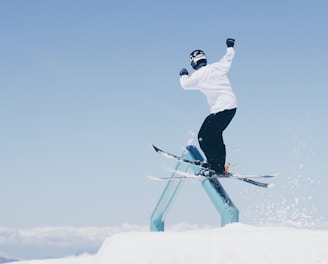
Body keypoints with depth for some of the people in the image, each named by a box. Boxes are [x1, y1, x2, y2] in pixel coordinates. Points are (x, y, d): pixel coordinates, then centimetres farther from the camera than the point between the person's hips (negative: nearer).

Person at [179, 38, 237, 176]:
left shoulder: (198, 75, -8)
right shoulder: (218, 66, 8)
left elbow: (185, 84, 7)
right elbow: (228, 58, 27)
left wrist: (183, 75, 28)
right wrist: (230, 47, 46)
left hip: (220, 109, -8)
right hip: (232, 105, 8)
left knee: (204, 137, -4)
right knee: (215, 135, 19)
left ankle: (215, 167, -7)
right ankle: (220, 167, 19)